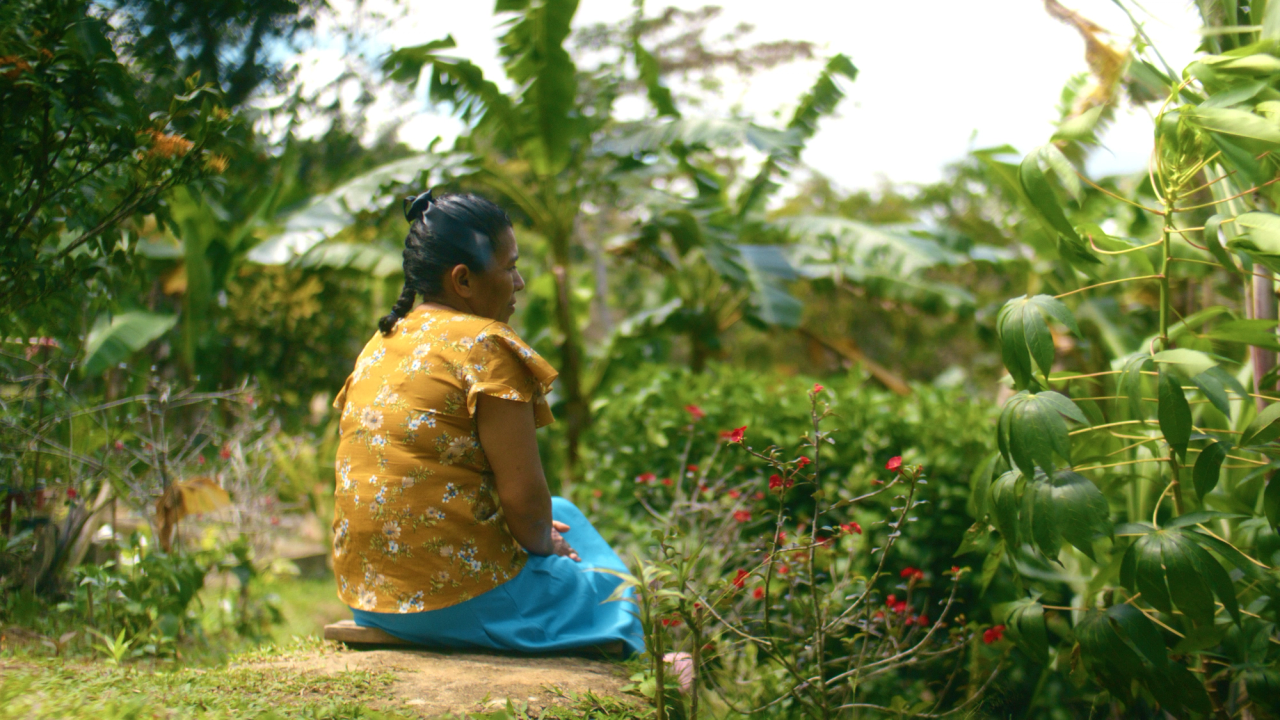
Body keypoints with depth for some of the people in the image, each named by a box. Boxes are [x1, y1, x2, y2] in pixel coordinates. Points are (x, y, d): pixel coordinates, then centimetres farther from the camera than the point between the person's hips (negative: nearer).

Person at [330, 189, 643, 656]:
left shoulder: (381, 344, 11)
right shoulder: (485, 347, -15)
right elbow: (524, 495, -18)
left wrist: (539, 528, 18)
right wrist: (541, 543, 5)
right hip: (460, 600, -8)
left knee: (563, 514, 29)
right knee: (618, 594, 17)